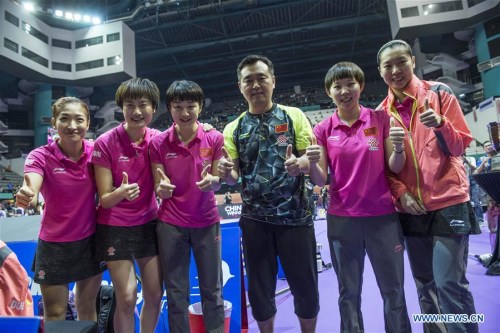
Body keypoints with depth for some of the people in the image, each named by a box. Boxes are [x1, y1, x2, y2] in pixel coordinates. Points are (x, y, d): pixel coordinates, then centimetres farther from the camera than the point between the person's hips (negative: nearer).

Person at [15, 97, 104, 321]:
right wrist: (26, 198, -53)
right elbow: (31, 192, -31)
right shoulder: (41, 156, -14)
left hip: (90, 240, 2)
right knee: (54, 315, 12)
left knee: (87, 308, 18)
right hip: (54, 245, -2)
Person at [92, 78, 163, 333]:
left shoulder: (157, 139, -5)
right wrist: (120, 192, -34)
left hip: (149, 223, 4)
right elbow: (105, 199, -13)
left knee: (155, 294, 10)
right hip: (115, 227, -3)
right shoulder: (105, 143, -14)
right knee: (127, 298, 0)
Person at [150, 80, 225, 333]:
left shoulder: (215, 139, -6)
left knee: (212, 290, 14)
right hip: (171, 223, 0)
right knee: (176, 292, 13)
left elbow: (217, 182, -3)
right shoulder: (158, 143, -6)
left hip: (207, 222, 1)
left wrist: (211, 181, -26)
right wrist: (162, 188, -26)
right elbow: (158, 188, -3)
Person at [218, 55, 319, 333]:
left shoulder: (294, 116, 2)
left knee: (305, 285, 10)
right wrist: (226, 172, -19)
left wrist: (300, 163, -25)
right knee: (260, 288, 14)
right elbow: (234, 177, 4)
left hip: (295, 215, -1)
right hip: (255, 219, 2)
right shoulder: (233, 129, 6)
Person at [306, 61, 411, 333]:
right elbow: (321, 181, -2)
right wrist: (312, 163, -22)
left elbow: (395, 167, 1)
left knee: (394, 292, 11)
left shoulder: (381, 119, 1)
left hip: (383, 216, 0)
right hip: (342, 219, 0)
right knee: (349, 293, 12)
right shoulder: (323, 130, 0)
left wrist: (399, 148, -19)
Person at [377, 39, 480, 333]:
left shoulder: (439, 93, -1)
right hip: (411, 208, 4)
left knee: (450, 283, -4)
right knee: (424, 283, 13)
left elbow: (461, 146, -4)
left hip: (448, 202, -3)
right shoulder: (382, 112, 6)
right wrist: (401, 193, -7)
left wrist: (440, 124, -23)